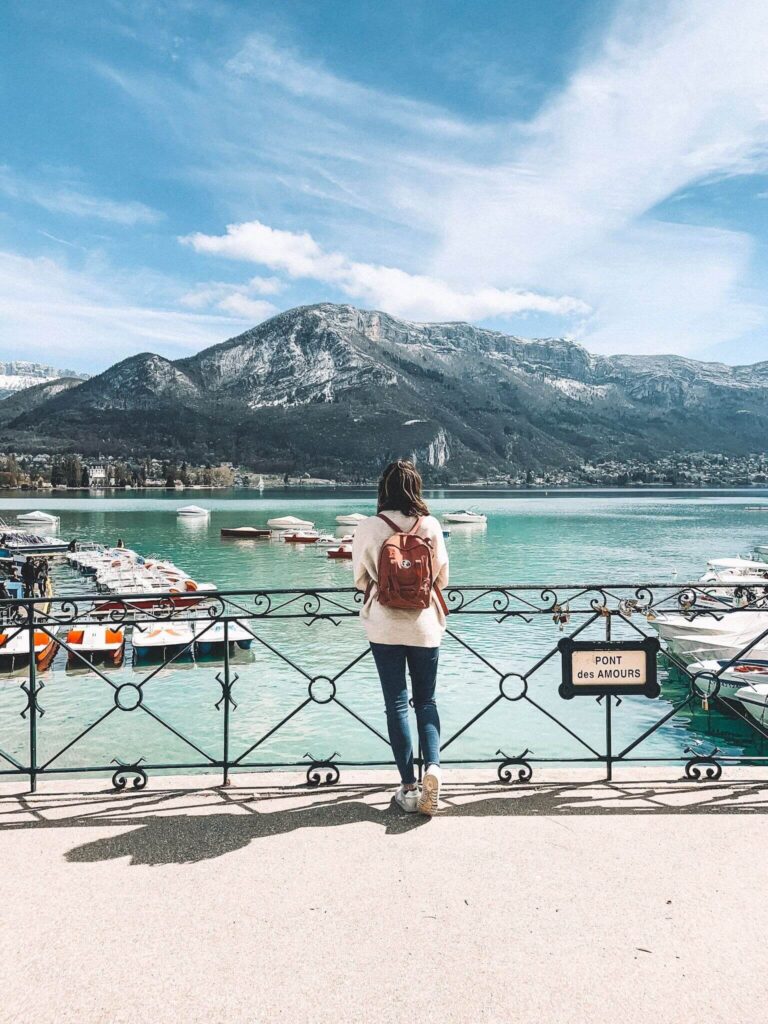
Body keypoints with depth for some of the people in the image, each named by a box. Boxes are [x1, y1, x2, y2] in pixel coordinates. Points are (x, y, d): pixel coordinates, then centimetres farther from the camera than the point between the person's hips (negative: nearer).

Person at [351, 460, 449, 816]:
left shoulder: (367, 529, -7)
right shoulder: (430, 525, -5)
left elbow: (360, 579, 3)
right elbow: (442, 576, 3)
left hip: (384, 627, -1)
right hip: (425, 626, 1)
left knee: (397, 703, 7)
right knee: (426, 700, 14)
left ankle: (408, 785, 9)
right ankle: (432, 766, -7)